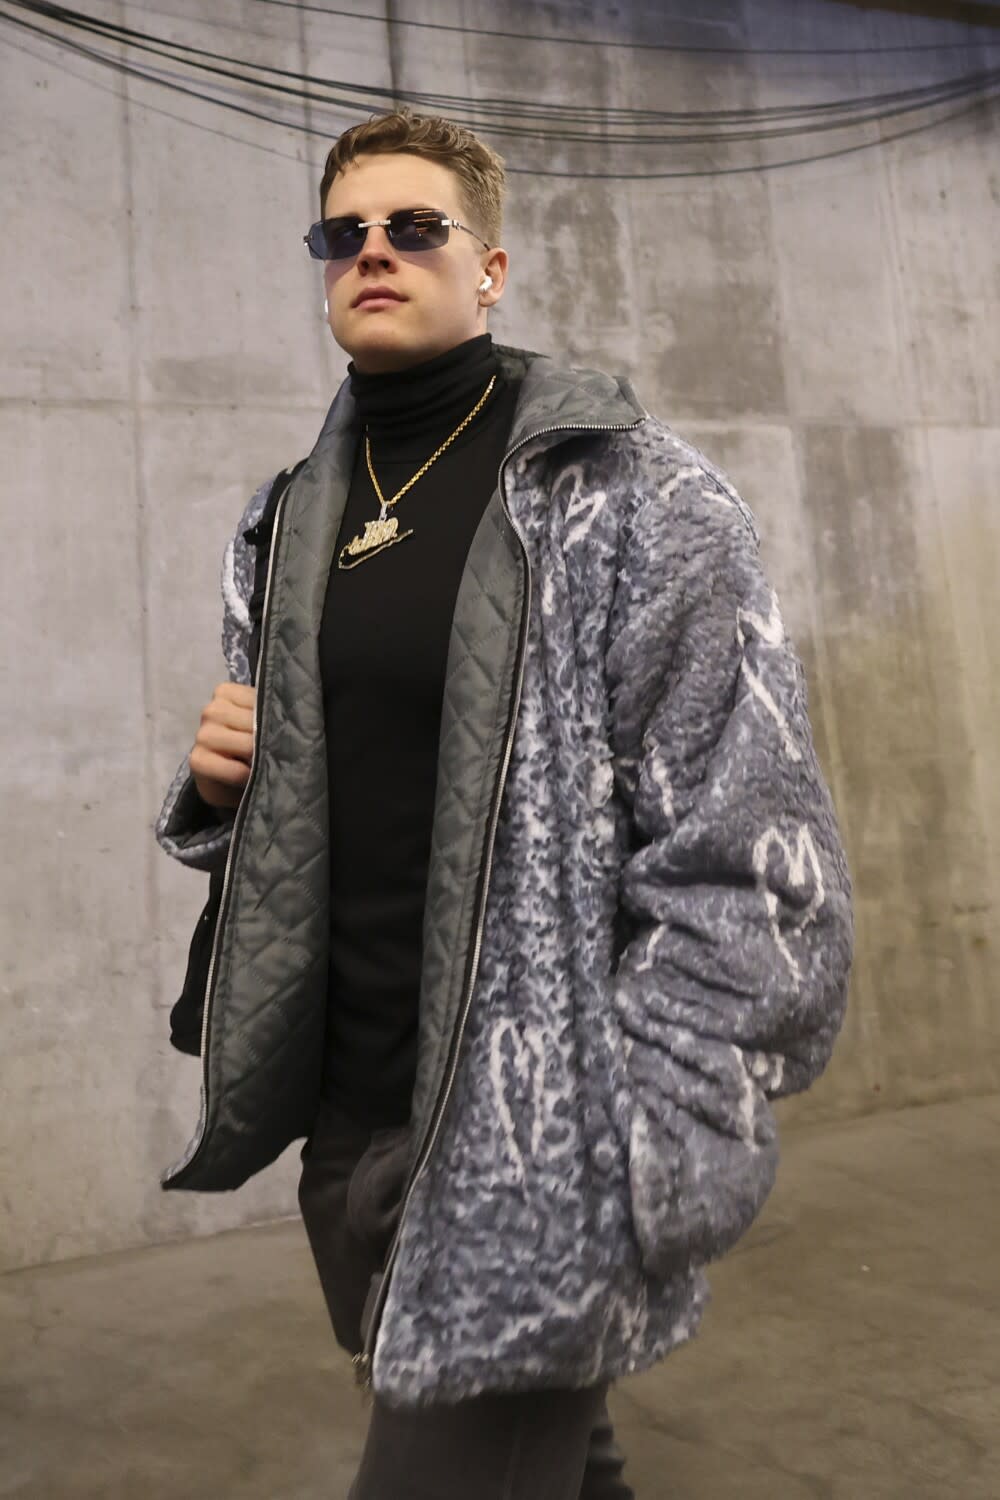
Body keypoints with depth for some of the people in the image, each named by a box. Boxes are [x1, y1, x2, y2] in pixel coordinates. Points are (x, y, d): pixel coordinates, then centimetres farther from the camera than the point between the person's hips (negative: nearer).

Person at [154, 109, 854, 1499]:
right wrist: (221, 778, -4)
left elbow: (749, 874, -15)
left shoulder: (637, 499, -10)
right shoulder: (289, 523, 8)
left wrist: (630, 1176, -19)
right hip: (346, 1124, 6)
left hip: (534, 1148, -6)